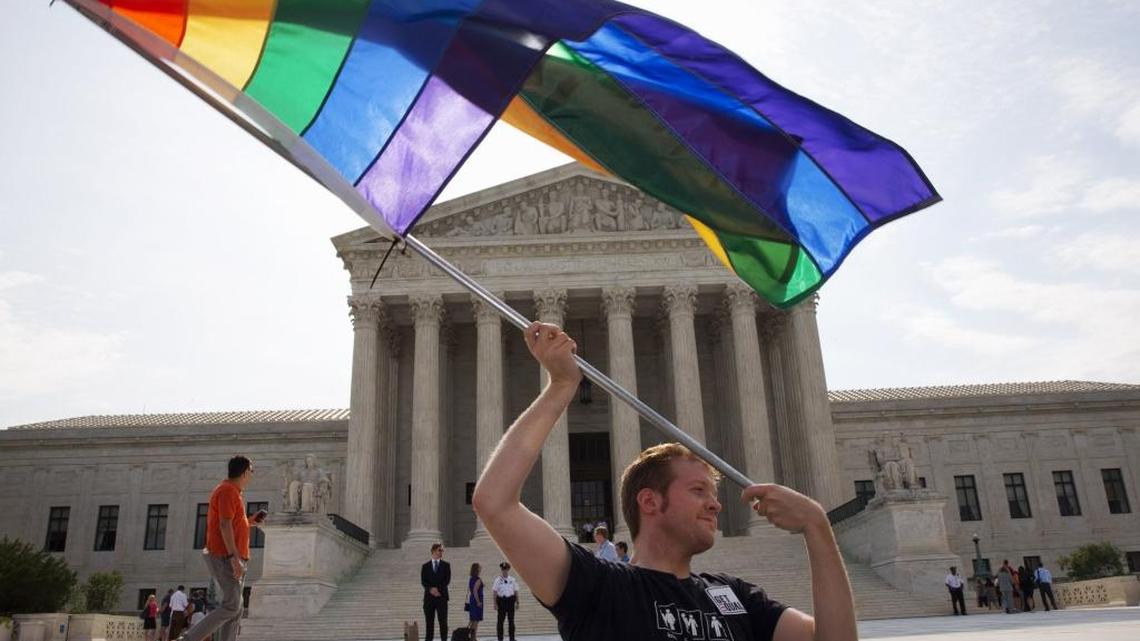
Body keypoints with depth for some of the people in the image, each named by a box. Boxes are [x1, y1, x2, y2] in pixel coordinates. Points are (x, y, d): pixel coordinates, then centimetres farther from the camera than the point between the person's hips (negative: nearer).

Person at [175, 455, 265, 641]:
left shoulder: (233, 492, 21)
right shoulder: (228, 491, -11)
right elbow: (224, 525, -21)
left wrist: (249, 522, 17)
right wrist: (234, 557, -25)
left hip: (231, 557, 10)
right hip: (226, 558, -10)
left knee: (235, 609, 7)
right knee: (231, 606, -12)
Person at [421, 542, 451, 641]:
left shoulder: (446, 565, 9)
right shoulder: (425, 566, 10)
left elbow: (447, 580, -1)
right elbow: (423, 581, 0)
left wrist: (438, 589, -14)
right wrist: (431, 589, -18)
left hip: (442, 596, -1)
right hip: (429, 597, 1)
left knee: (443, 621, -3)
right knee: (429, 622, 2)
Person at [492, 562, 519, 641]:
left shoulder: (512, 580, 2)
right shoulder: (498, 580, -4)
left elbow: (516, 591, 7)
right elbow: (494, 592, -2)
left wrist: (517, 602, 5)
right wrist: (495, 603, -6)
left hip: (510, 600, 2)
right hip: (501, 600, -2)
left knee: (511, 620, 7)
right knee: (500, 620, 4)